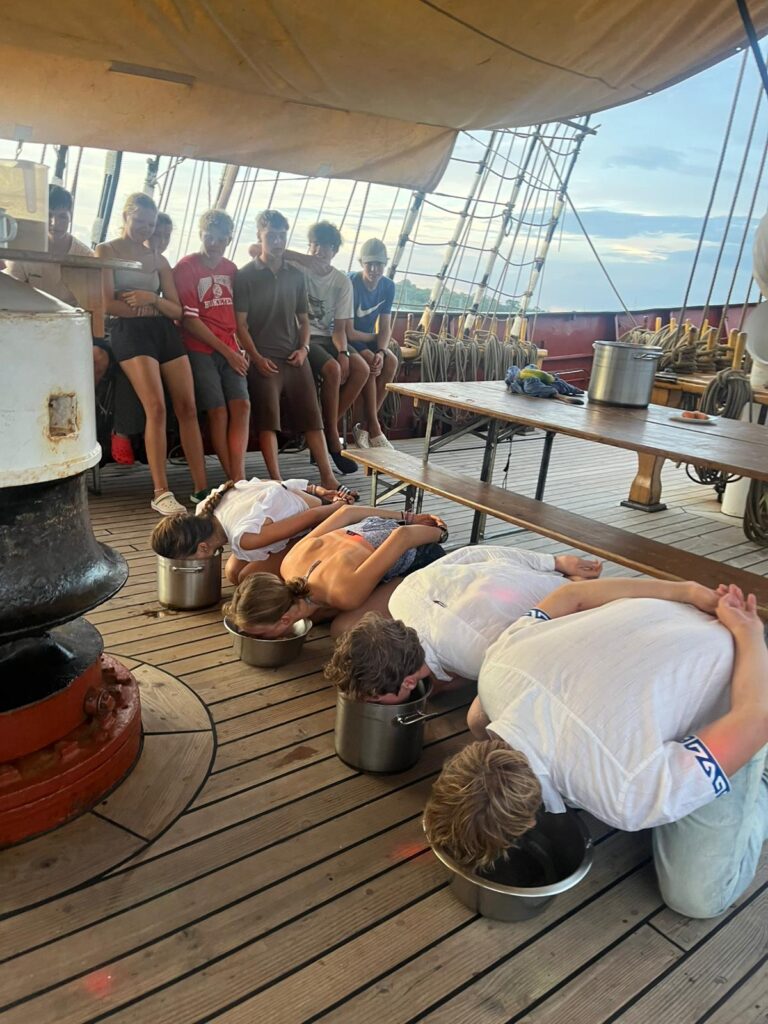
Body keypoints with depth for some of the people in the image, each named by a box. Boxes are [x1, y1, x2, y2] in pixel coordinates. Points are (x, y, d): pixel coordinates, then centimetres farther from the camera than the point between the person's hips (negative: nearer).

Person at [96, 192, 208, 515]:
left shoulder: (158, 259, 19)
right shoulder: (106, 251, 8)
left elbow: (176, 310, 12)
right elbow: (108, 304, -4)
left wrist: (152, 299, -6)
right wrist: (143, 308, 4)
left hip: (166, 331, 5)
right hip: (130, 332, -5)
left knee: (187, 407, -6)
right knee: (156, 408, -20)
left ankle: (201, 488, -4)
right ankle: (161, 493, -18)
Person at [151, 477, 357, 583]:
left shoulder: (245, 537, -41)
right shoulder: (205, 509, -17)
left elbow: (313, 516, -34)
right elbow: (261, 483, -4)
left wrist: (341, 506, -13)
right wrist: (317, 490, 3)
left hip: (318, 522, -8)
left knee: (248, 578, -9)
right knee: (233, 573, 11)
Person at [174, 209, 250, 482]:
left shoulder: (231, 269, 13)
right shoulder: (186, 267, -4)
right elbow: (189, 319, -8)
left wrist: (238, 347, 4)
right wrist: (226, 350, -10)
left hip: (230, 349, 5)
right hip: (201, 350, -5)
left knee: (241, 405, -10)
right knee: (218, 410, -9)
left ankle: (239, 478, -12)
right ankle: (233, 480, -3)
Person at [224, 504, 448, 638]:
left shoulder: (344, 594, -43)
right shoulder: (290, 565, -23)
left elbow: (402, 536, -36)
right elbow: (346, 512, -12)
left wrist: (440, 534, -13)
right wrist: (405, 518, 0)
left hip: (416, 552, -4)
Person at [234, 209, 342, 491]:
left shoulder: (296, 275, 14)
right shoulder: (245, 276, 1)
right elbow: (240, 323, -3)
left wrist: (304, 348, 1)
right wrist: (256, 357, -11)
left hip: (295, 358, 4)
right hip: (264, 359, -4)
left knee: (312, 417, 0)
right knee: (267, 421, -5)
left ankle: (327, 476, 3)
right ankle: (276, 481, 0)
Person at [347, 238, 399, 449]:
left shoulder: (388, 286, -3)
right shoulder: (350, 284, -22)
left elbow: (386, 328, -5)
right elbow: (349, 332, -23)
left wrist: (381, 351, -25)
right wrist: (377, 337, -9)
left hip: (368, 340, 5)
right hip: (346, 340, -5)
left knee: (391, 361, -23)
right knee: (369, 362, -32)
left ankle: (365, 426, -17)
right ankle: (374, 428, -25)